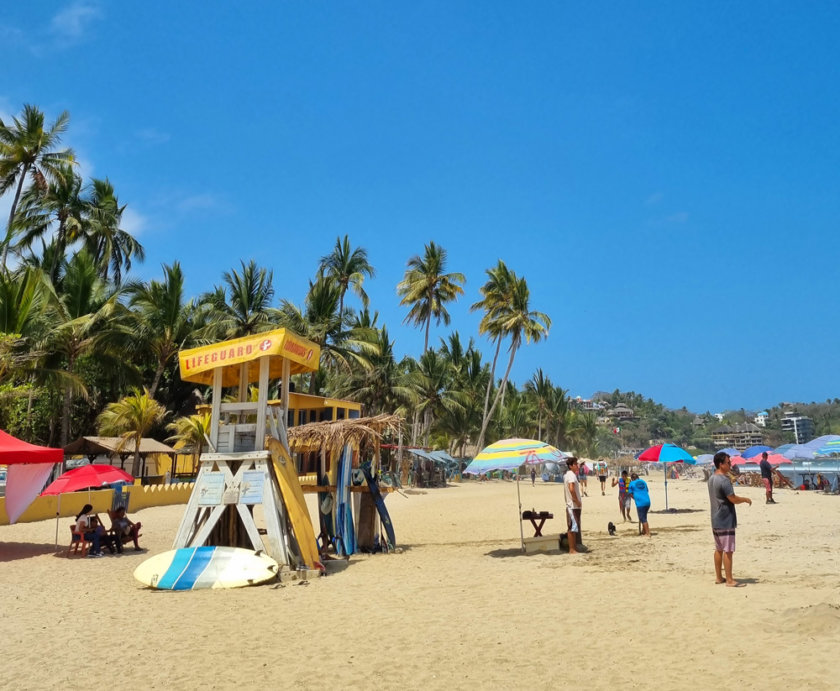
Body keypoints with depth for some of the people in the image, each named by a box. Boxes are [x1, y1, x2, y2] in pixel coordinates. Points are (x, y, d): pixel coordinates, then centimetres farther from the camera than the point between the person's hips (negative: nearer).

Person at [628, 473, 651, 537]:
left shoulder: (631, 484, 3)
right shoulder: (643, 481, 16)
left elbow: (631, 494, 5)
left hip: (640, 503, -5)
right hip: (647, 501, 5)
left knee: (643, 519, 1)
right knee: (644, 517, 20)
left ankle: (648, 533, -2)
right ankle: (643, 531, 26)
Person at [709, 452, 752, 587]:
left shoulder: (712, 479, 11)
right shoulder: (724, 480, -19)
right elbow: (733, 499, -20)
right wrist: (746, 499, -3)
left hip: (715, 520, 9)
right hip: (726, 520, -9)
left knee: (719, 549, 13)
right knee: (728, 550, -4)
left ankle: (719, 577, 19)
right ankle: (729, 580, 1)